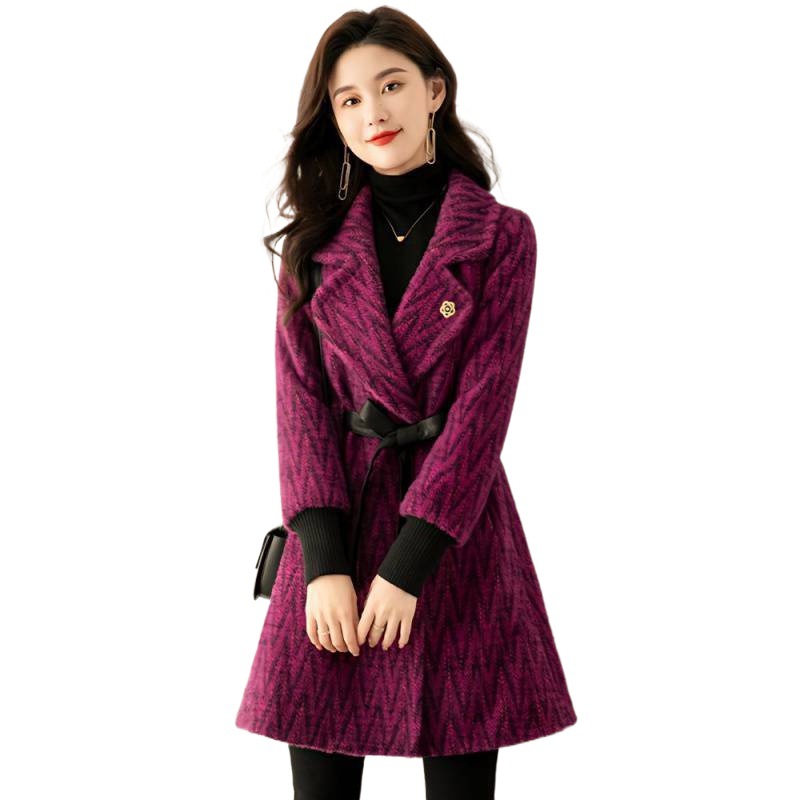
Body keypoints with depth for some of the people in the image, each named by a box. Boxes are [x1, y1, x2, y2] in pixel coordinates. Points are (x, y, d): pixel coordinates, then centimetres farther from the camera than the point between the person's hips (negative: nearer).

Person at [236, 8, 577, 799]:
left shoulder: (502, 235, 0)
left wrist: (408, 566, -15)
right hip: (339, 520, 2)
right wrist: (324, 559, -12)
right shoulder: (314, 241, 7)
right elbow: (301, 397, 0)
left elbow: (484, 403, -8)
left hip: (456, 529, -1)